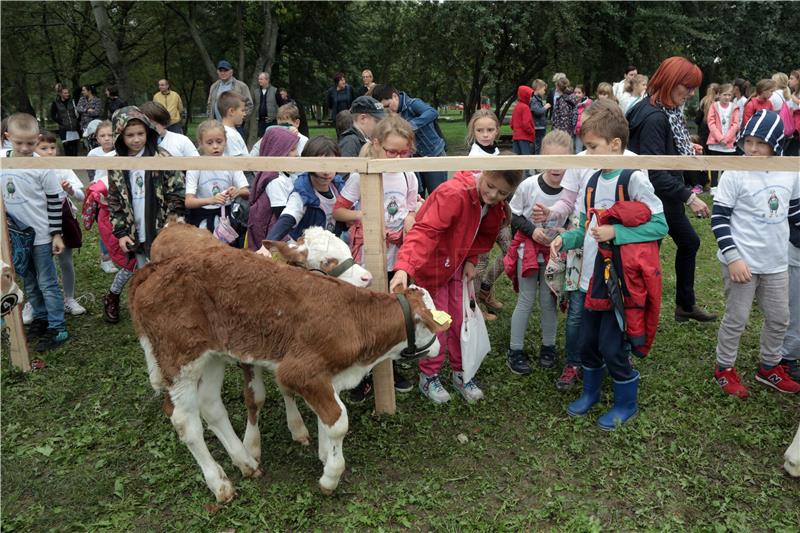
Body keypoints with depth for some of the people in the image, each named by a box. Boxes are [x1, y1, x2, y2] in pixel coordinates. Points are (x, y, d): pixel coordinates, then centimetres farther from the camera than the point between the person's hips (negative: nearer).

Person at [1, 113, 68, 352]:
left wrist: (56, 234, -8)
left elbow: (55, 201, -8)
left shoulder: (42, 167, -14)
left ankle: (57, 328, 9)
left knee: (47, 283, 2)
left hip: (40, 236, -5)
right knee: (29, 283, 17)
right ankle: (41, 318, 33)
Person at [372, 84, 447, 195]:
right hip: (416, 157, 7)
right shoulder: (395, 114, 2)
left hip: (434, 155, -7)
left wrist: (410, 126, -47)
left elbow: (433, 113, -39)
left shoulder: (413, 104, -19)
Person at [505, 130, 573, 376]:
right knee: (526, 300, 6)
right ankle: (515, 351, 17)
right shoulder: (528, 185, -17)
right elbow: (513, 215, -5)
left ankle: (548, 346, 30)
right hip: (528, 248, -1)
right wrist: (532, 230, -17)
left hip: (555, 251, 1)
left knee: (548, 300, 11)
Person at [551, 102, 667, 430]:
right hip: (593, 277, 7)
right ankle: (590, 393, 38)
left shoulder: (634, 180, -13)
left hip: (623, 279, -7)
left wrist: (616, 233, -20)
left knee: (612, 346, 1)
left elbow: (660, 225, -14)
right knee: (587, 342, 16)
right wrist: (566, 239, -4)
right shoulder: (593, 182, 8)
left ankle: (626, 403, 24)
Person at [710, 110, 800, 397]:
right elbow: (719, 218, -14)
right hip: (742, 261, -5)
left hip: (776, 263, 5)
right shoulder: (735, 173, -15)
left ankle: (770, 367, 37)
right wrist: (732, 257, -19)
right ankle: (724, 369, 25)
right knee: (736, 319, 6)